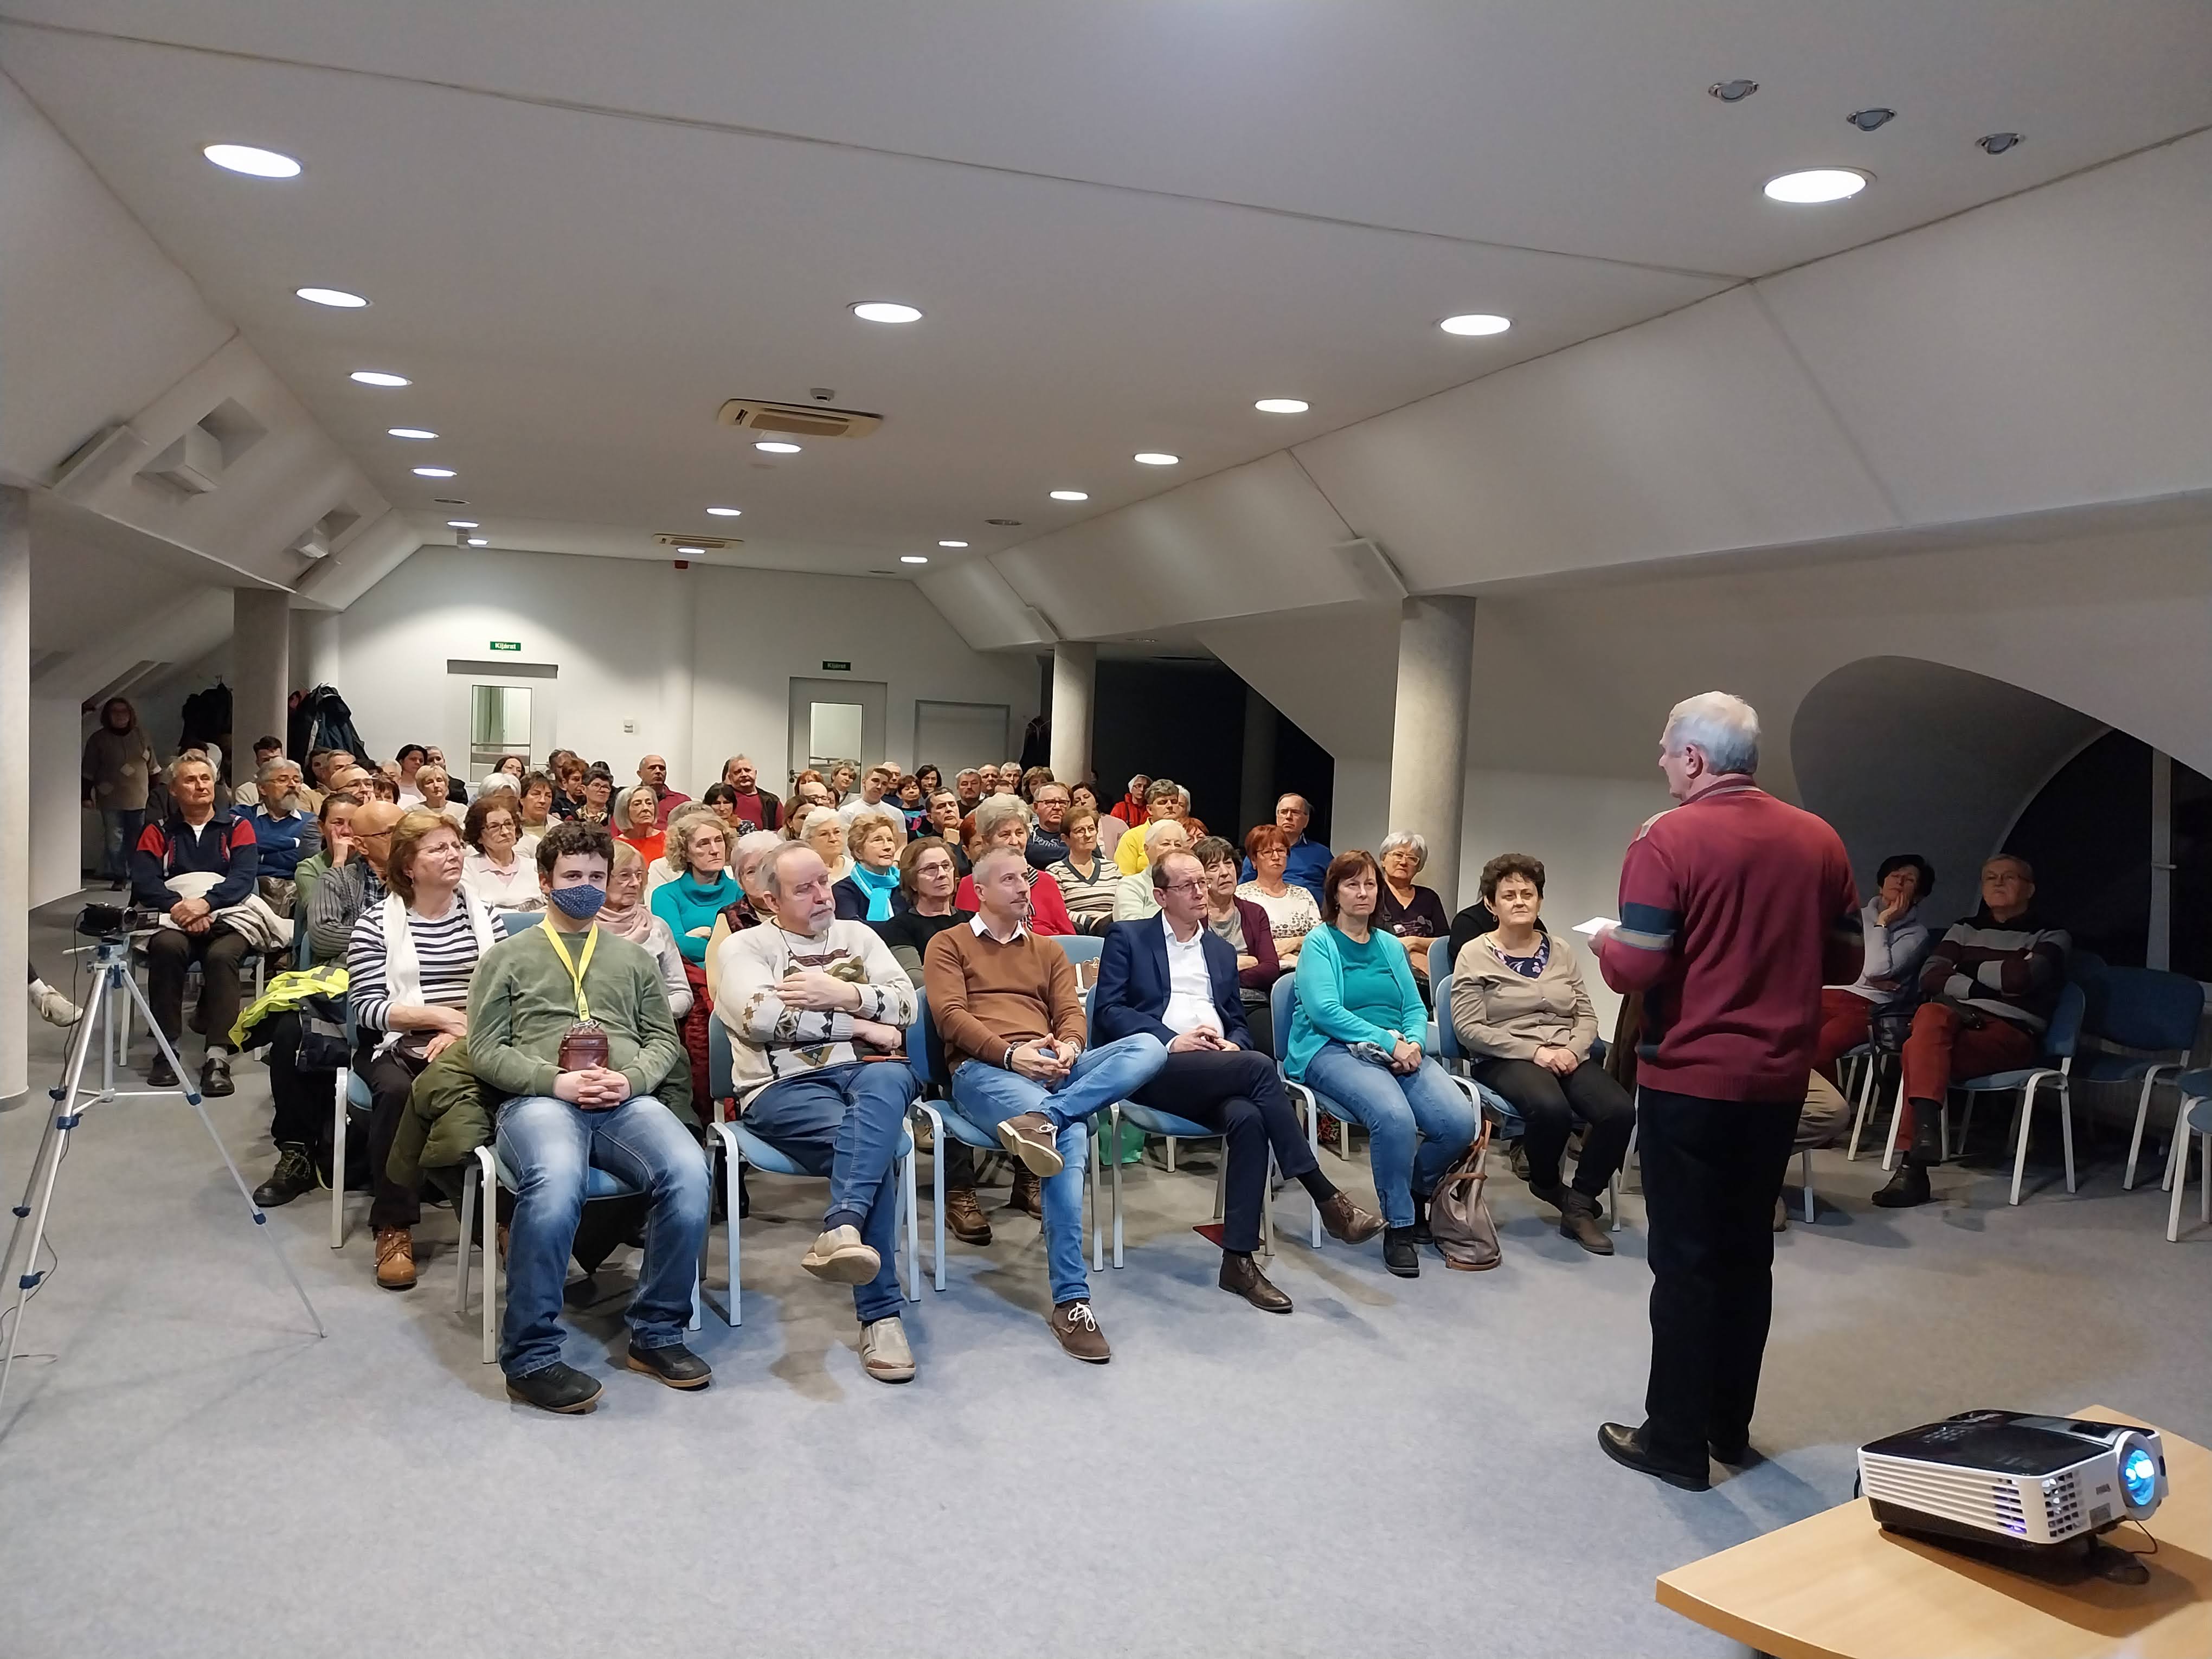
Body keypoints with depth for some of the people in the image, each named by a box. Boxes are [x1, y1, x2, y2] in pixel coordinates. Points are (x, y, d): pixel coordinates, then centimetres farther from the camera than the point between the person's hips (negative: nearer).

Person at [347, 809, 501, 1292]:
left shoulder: (482, 916, 11)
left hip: (472, 1040, 2)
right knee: (395, 1091, -35)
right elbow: (367, 1007, -6)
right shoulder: (377, 923, 2)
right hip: (399, 1042, -1)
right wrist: (444, 1016, -15)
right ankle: (394, 1228, -22)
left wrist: (465, 1030, -13)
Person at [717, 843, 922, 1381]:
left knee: (885, 1084, -38)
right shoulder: (745, 946, 11)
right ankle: (880, 1314, -33)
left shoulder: (857, 935, 23)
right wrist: (857, 1025, -6)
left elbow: (905, 1002, 10)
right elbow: (759, 1015, -10)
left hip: (869, 1071, 3)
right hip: (785, 1086, -2)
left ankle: (842, 1231, -56)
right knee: (876, 1147, -33)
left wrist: (841, 995, -8)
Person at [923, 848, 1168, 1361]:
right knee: (1070, 1138, -36)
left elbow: (1071, 1012, 16)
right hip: (983, 1068, -5)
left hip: (1050, 1067, 5)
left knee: (1149, 1046, -24)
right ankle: (1071, 1301, -34)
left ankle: (1041, 1120, -42)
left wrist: (1068, 1048, -10)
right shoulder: (948, 945, 14)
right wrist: (1011, 1053, -17)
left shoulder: (1048, 951, 29)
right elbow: (950, 1016, -1)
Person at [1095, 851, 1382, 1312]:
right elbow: (1108, 1011, -2)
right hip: (1157, 1069, -4)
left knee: (1247, 1118, -33)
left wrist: (1233, 1046, -1)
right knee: (1259, 1067, -31)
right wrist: (1171, 1041, -15)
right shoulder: (1128, 937, 9)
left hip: (1217, 1073, 5)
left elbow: (1239, 1022, 24)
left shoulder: (1222, 950, 26)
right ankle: (1326, 1198, -25)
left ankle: (1238, 1260, -28)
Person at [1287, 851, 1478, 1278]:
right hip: (1333, 1050, -5)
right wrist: (1389, 1042, -17)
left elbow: (1416, 1010, 14)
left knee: (1460, 1121, -20)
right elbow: (1324, 1010, -11)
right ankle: (1398, 1225, -14)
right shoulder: (1319, 942, 3)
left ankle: (1417, 1192, 10)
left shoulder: (1391, 946, 20)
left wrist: (1413, 1042, -9)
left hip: (1401, 1052, 5)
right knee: (1395, 1117, -35)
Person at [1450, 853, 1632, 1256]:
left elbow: (1587, 1015, 12)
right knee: (1550, 1107, -37)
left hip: (1567, 1057, 4)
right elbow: (1469, 1028, -8)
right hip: (1505, 1060, -4)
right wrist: (1534, 1051, -16)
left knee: (1619, 1110, -26)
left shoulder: (1561, 951, 15)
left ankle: (1580, 1205, -7)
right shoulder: (1475, 955, 1)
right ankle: (1546, 1184, -2)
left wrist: (1572, 1049, -11)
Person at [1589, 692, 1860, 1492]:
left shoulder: (1667, 839, -14)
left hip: (1690, 1081, -5)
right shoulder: (1818, 840, 3)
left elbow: (1635, 969, -18)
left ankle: (1677, 1441, 13)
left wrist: (1606, 944, 2)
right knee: (1748, 1253, 16)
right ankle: (1730, 1426, 28)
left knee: (1686, 1260, 3)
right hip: (1778, 1082, 6)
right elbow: (1844, 961, 10)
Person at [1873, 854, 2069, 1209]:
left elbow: (2021, 978, -12)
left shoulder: (2051, 936, 10)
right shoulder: (1964, 929, 23)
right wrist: (1980, 988, -8)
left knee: (1919, 1052, -34)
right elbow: (1930, 978, 7)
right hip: (1959, 1018, 4)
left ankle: (1912, 1166, -39)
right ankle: (1926, 1124, -49)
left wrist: (1965, 970, 2)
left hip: (2011, 1032, -4)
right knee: (1930, 1015, -37)